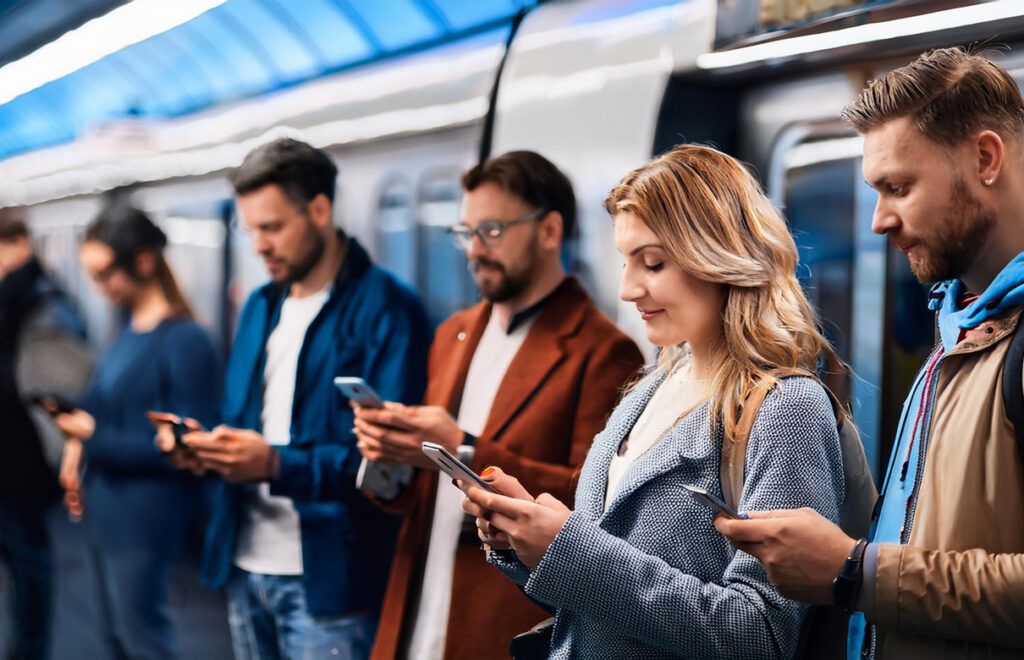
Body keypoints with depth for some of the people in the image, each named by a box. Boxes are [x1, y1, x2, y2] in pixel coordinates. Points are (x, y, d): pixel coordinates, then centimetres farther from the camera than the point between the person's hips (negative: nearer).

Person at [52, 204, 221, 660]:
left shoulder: (185, 340, -18)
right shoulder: (128, 328, 7)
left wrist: (94, 438, -18)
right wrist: (79, 441, -2)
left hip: (144, 516, -8)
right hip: (106, 509, 8)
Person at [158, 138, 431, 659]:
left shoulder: (386, 311, -11)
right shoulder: (260, 307, 14)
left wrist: (277, 464, -25)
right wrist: (201, 444, -1)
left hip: (327, 577, -7)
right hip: (245, 566, 7)